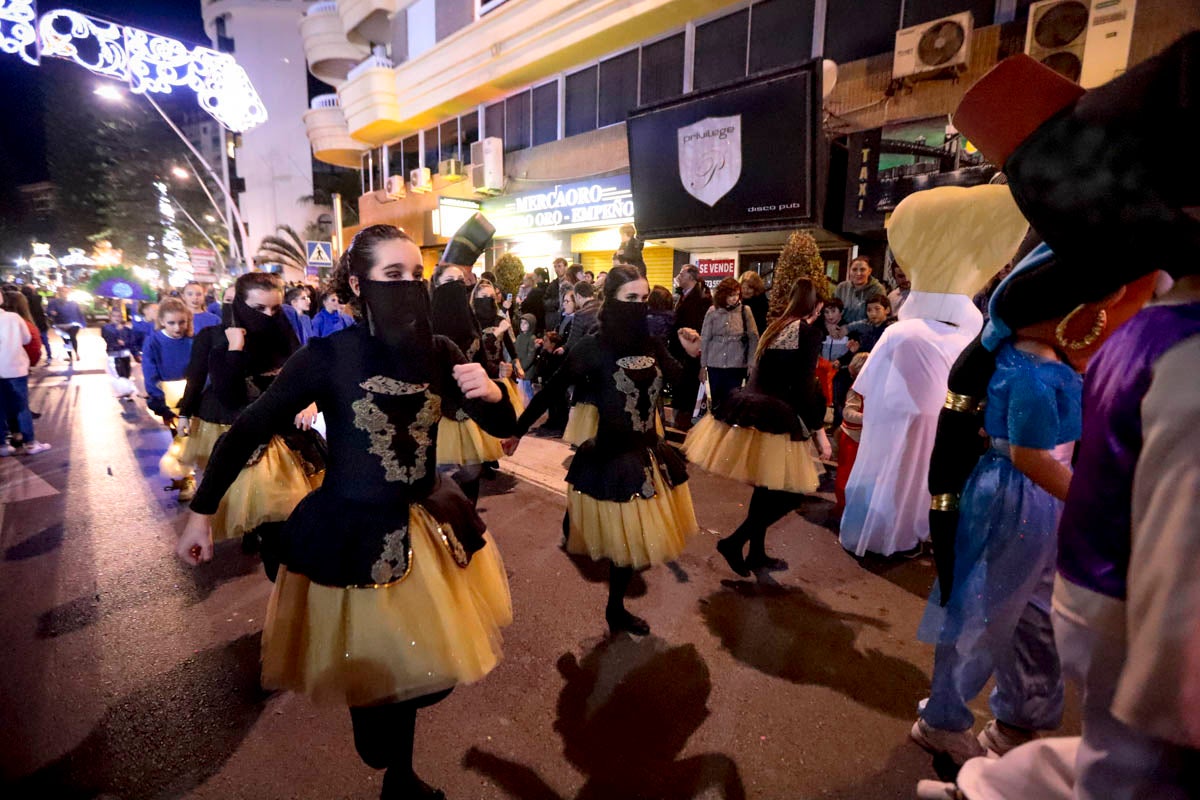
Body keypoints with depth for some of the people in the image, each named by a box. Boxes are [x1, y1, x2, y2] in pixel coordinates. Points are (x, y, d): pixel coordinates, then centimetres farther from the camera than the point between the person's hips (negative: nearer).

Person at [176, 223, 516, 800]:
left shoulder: (438, 353, -6)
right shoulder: (327, 355, -16)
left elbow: (502, 427, -1)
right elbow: (247, 431, -7)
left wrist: (491, 394, -23)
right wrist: (201, 512, -3)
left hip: (427, 525, 4)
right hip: (350, 530, -4)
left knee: (424, 663, 20)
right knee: (372, 665, 11)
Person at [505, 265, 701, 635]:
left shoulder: (652, 346, 1)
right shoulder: (593, 348, -15)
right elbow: (550, 392, -10)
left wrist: (693, 355, -12)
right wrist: (517, 431, -6)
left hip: (649, 453, 6)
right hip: (611, 457, -5)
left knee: (635, 536, 17)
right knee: (623, 538, 7)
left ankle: (616, 608, 40)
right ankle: (616, 611, 32)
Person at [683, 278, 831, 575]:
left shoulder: (776, 326, 17)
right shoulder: (809, 332, -6)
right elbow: (804, 386, -13)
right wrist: (819, 430, -7)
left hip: (749, 411, 9)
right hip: (775, 417, -8)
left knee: (768, 487, 20)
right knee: (790, 491, 3)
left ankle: (757, 552, 27)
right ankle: (735, 542, 1)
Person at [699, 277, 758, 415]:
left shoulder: (745, 311, -2)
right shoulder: (712, 312, 0)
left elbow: (753, 339, 0)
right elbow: (704, 340, 4)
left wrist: (752, 364, -3)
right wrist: (703, 365, 4)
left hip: (737, 365, -1)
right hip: (715, 365, 1)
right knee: (715, 402, 11)